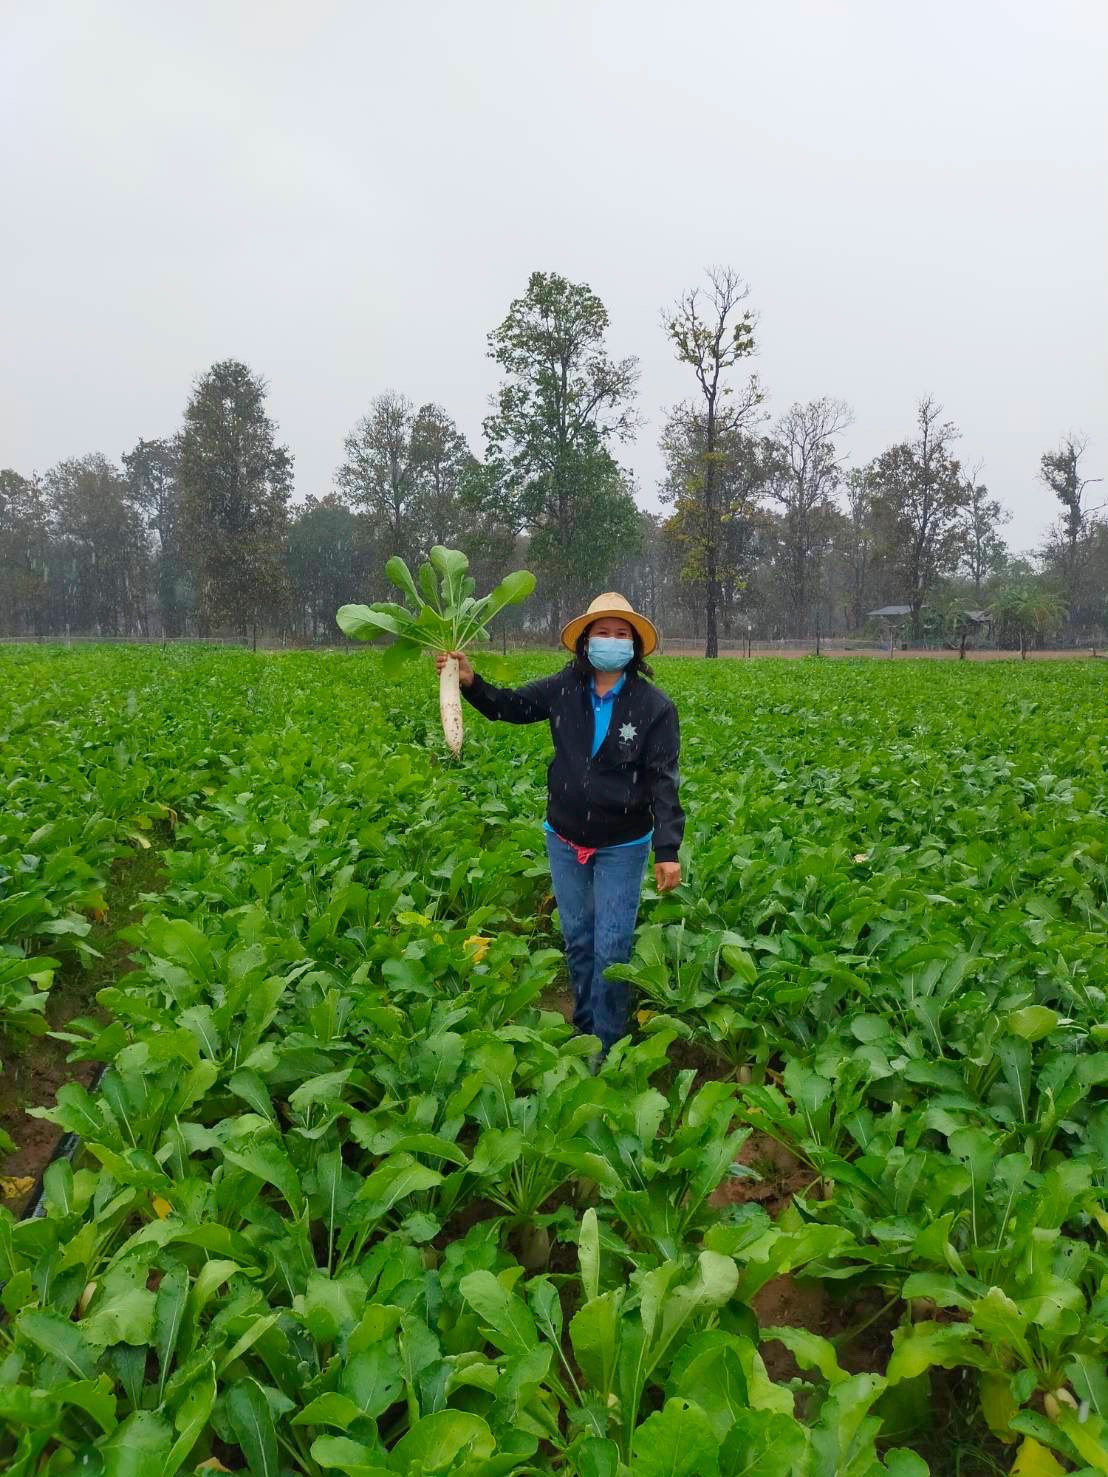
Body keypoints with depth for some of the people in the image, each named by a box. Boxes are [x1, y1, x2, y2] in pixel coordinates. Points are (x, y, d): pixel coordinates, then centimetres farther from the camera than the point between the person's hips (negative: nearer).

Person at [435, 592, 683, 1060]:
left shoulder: (653, 706, -14)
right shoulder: (564, 688, -7)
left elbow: (663, 781, -15)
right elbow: (509, 705, 3)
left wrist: (668, 850, -22)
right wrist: (470, 681, -17)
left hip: (622, 847, -3)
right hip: (565, 840, 3)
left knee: (611, 949, 0)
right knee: (576, 939, 17)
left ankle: (606, 1051, 17)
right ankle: (583, 1030, 36)